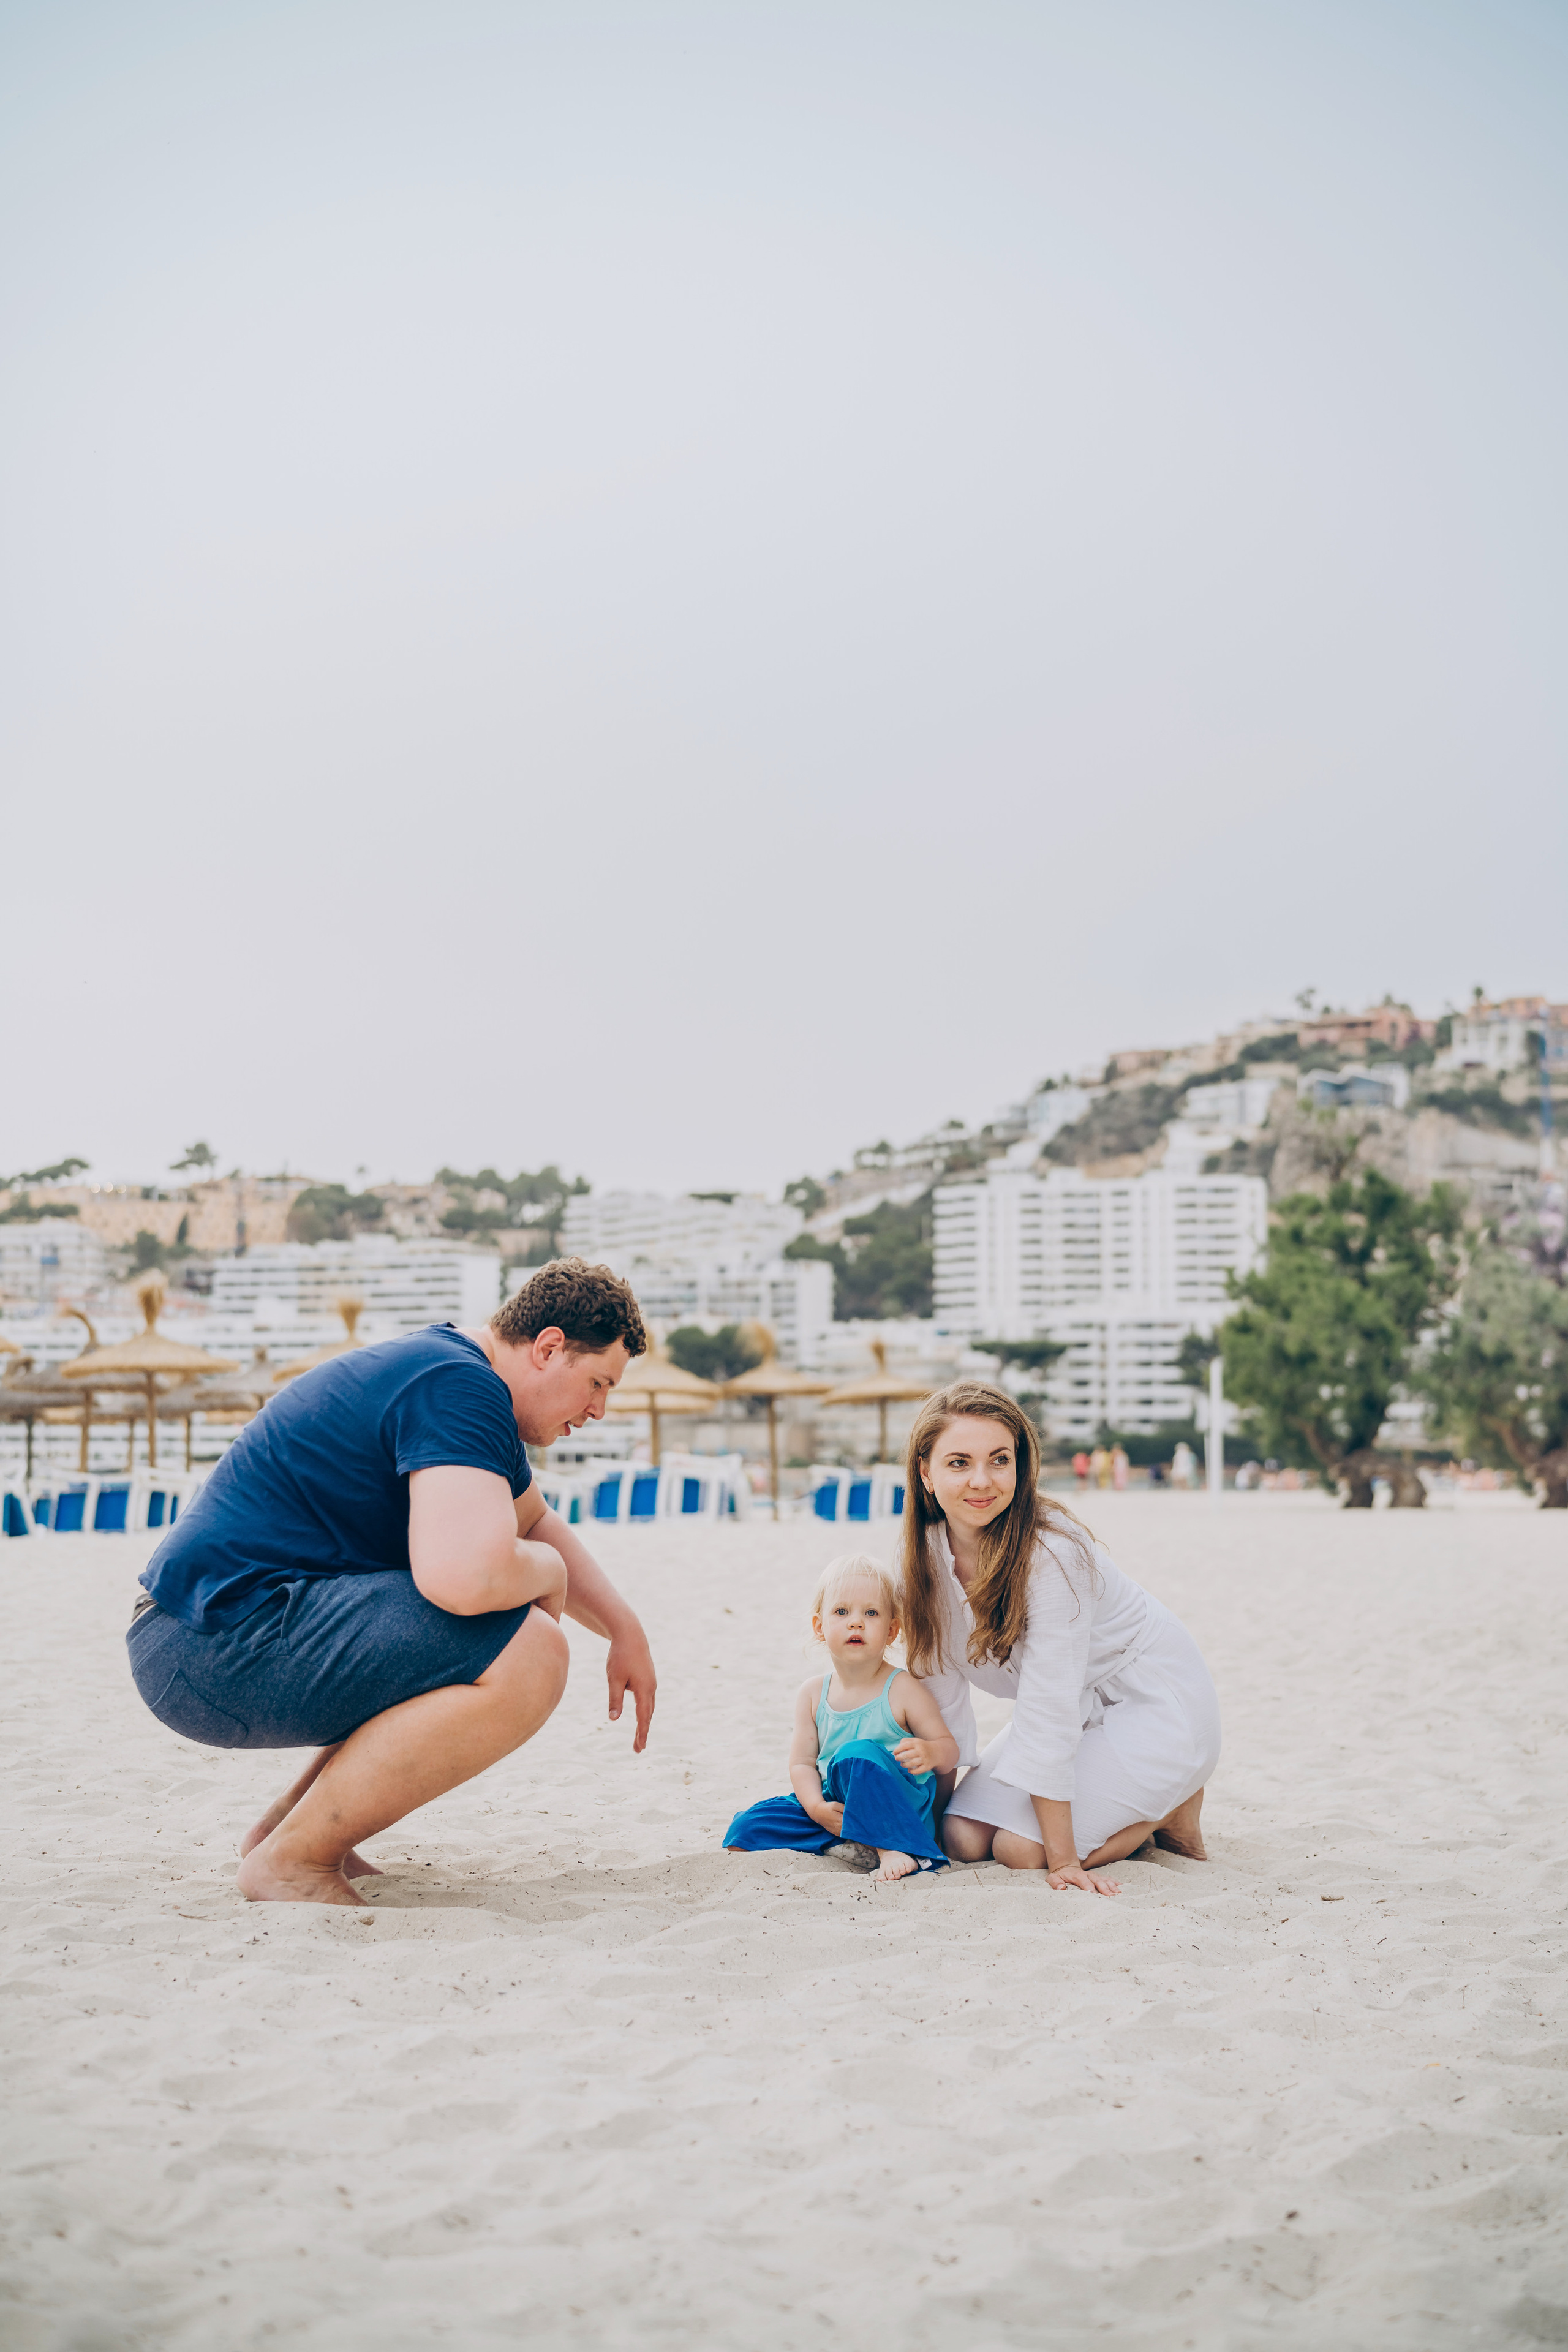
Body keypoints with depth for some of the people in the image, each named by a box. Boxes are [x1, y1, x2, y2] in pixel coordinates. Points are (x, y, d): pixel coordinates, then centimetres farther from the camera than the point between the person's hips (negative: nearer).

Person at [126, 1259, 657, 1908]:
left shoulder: (440, 1365, 19)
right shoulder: (461, 1387, -15)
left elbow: (535, 1523, 35)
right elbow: (467, 1576, -31)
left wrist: (624, 1628, 24)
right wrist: (545, 1569, -8)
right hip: (213, 1646, -11)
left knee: (514, 1620, 20)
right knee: (527, 1655, -23)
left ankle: (286, 1824, 17)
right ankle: (293, 1858, -10)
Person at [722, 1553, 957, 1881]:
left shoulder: (903, 1689, -7)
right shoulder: (814, 1692, 5)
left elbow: (950, 1748, -3)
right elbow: (803, 1762, 3)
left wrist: (931, 1753, -29)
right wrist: (817, 1808, -18)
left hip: (898, 1808, -5)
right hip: (836, 1807, 5)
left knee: (857, 1754, -35)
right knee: (746, 1828, -10)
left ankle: (894, 1847, -32)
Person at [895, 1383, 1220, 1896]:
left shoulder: (1052, 1552, -32)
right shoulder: (930, 1549, -11)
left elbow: (1049, 1705, -31)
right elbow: (940, 1684, -1)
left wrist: (1063, 1860, -27)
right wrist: (934, 1807, 0)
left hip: (1152, 1704, -7)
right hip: (1077, 1711, 7)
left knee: (1021, 1849, -19)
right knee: (964, 1838, -7)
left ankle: (1172, 1809, 7)